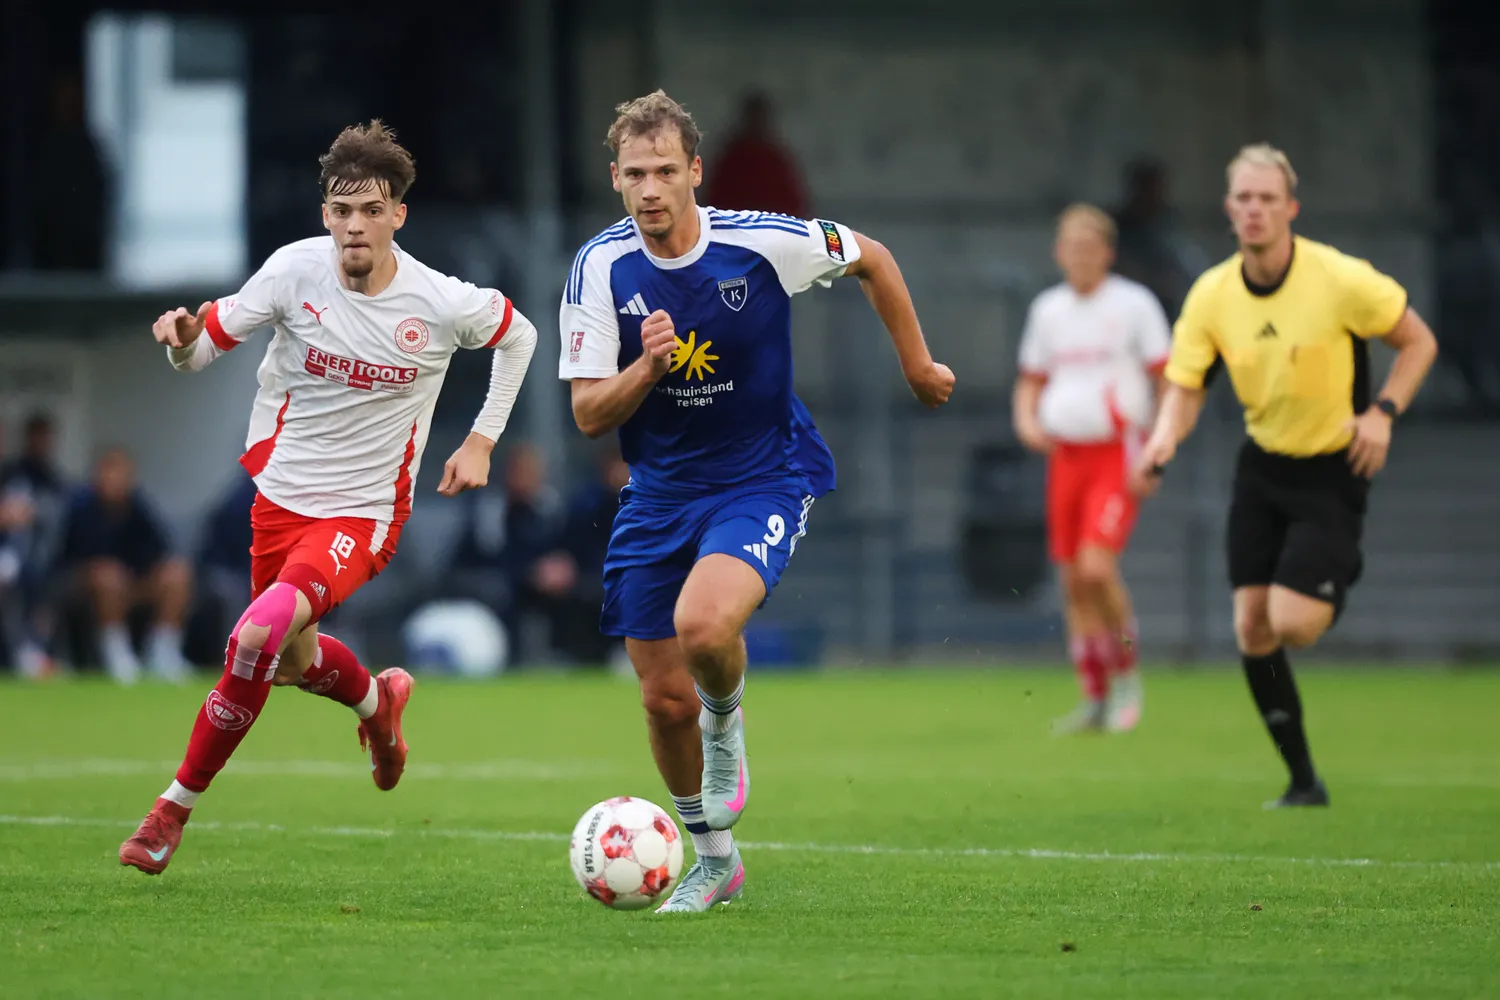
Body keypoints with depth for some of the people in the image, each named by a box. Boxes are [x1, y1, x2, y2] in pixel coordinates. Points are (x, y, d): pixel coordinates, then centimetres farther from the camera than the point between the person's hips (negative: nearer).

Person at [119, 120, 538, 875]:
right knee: (292, 660, 20)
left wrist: (482, 439, 3)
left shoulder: (444, 304, -15)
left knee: (258, 637, -25)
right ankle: (377, 700, 56)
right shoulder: (296, 270, -13)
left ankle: (178, 804, -9)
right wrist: (184, 338, -31)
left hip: (364, 511, -4)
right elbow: (208, 343, -7)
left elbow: (518, 337, 7)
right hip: (281, 493, 4)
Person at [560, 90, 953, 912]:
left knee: (703, 623, -32)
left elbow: (871, 260, 4)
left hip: (763, 478, -3)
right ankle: (713, 859, 29)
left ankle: (726, 726, 4)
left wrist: (917, 365, 11)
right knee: (663, 699, 4)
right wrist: (648, 367, -27)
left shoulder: (763, 244, -16)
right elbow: (589, 415, -9)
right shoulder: (600, 268, -10)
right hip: (658, 494, 3)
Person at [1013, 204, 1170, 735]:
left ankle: (1126, 674, 1)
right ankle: (1095, 698, 13)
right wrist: (1026, 421, 1)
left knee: (1096, 567, -19)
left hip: (1118, 453, -5)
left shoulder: (1134, 304, -4)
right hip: (1066, 452, 5)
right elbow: (1031, 381, 22)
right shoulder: (1048, 309, 10)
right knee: (1074, 581, 3)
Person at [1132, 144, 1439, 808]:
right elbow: (1184, 385, -3)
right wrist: (1164, 441, -24)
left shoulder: (1340, 280, -17)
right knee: (1252, 628, -3)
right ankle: (1303, 782, 11)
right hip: (1262, 463, 4)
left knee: (1294, 624, -17)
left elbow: (1418, 341, -6)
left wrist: (1383, 412, -20)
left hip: (1332, 469, -4)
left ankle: (1342, 586, 20)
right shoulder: (1212, 294, -6)